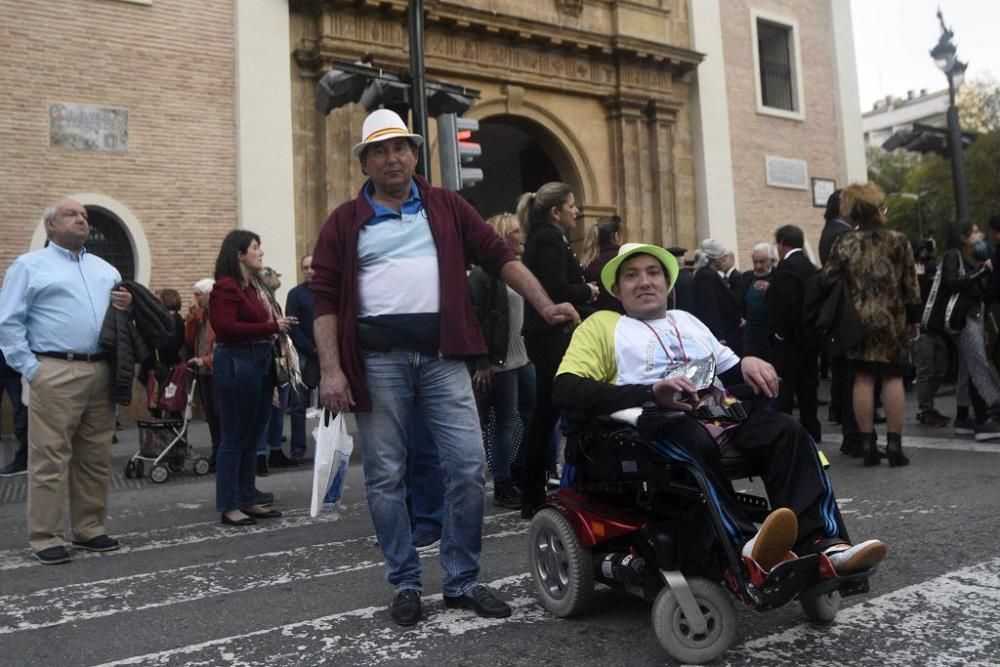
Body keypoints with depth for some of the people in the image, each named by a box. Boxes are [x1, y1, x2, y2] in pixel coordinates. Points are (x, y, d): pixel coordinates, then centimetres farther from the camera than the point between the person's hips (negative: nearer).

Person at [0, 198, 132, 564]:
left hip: (102, 372, 5)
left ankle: (90, 529, 19)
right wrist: (31, 369, -10)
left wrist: (127, 307, 0)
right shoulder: (30, 266, 5)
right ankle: (46, 538, 5)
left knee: (95, 458, 9)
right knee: (50, 459, -3)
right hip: (55, 373, -5)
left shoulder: (105, 269, 21)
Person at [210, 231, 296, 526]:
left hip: (261, 363, 9)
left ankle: (248, 500, 24)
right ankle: (228, 506, 9)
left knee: (253, 436, 14)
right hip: (237, 363, -9)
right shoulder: (225, 287, -11)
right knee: (234, 437, -1)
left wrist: (278, 327, 1)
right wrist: (271, 327, -19)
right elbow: (226, 328, -20)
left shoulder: (254, 287, 14)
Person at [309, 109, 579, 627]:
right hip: (377, 358, -1)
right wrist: (330, 369, -7)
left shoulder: (445, 207, 13)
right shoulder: (345, 222, 9)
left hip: (441, 352, 1)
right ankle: (405, 583, 20)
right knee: (385, 477, 5)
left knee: (467, 467, -1)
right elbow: (325, 298, 3)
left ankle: (462, 580, 15)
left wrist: (544, 306, -1)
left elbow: (498, 256, 10)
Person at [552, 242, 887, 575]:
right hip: (657, 421, -5)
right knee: (698, 443, -38)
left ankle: (820, 542, -33)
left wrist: (747, 364, 3)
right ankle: (747, 548, -49)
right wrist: (651, 393, -18)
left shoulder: (687, 320, 31)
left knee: (787, 431, -22)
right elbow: (566, 389, -5)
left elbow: (731, 371, 31)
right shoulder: (602, 325, 12)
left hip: (719, 411, 5)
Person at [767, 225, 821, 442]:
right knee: (807, 385, 13)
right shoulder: (809, 266, 12)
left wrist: (780, 332, -14)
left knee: (784, 387, -5)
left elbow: (786, 302, -23)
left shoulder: (787, 265, -15)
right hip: (810, 336, 9)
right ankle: (810, 430, 19)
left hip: (790, 337, -9)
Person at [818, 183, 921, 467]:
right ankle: (894, 444, 3)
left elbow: (826, 279, -6)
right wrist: (913, 319, 9)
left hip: (858, 320, 1)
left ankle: (867, 444, 5)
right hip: (891, 320, -1)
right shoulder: (897, 241, -2)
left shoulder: (845, 242, 0)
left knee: (863, 379, 4)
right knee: (893, 378, 4)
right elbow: (910, 284, 0)